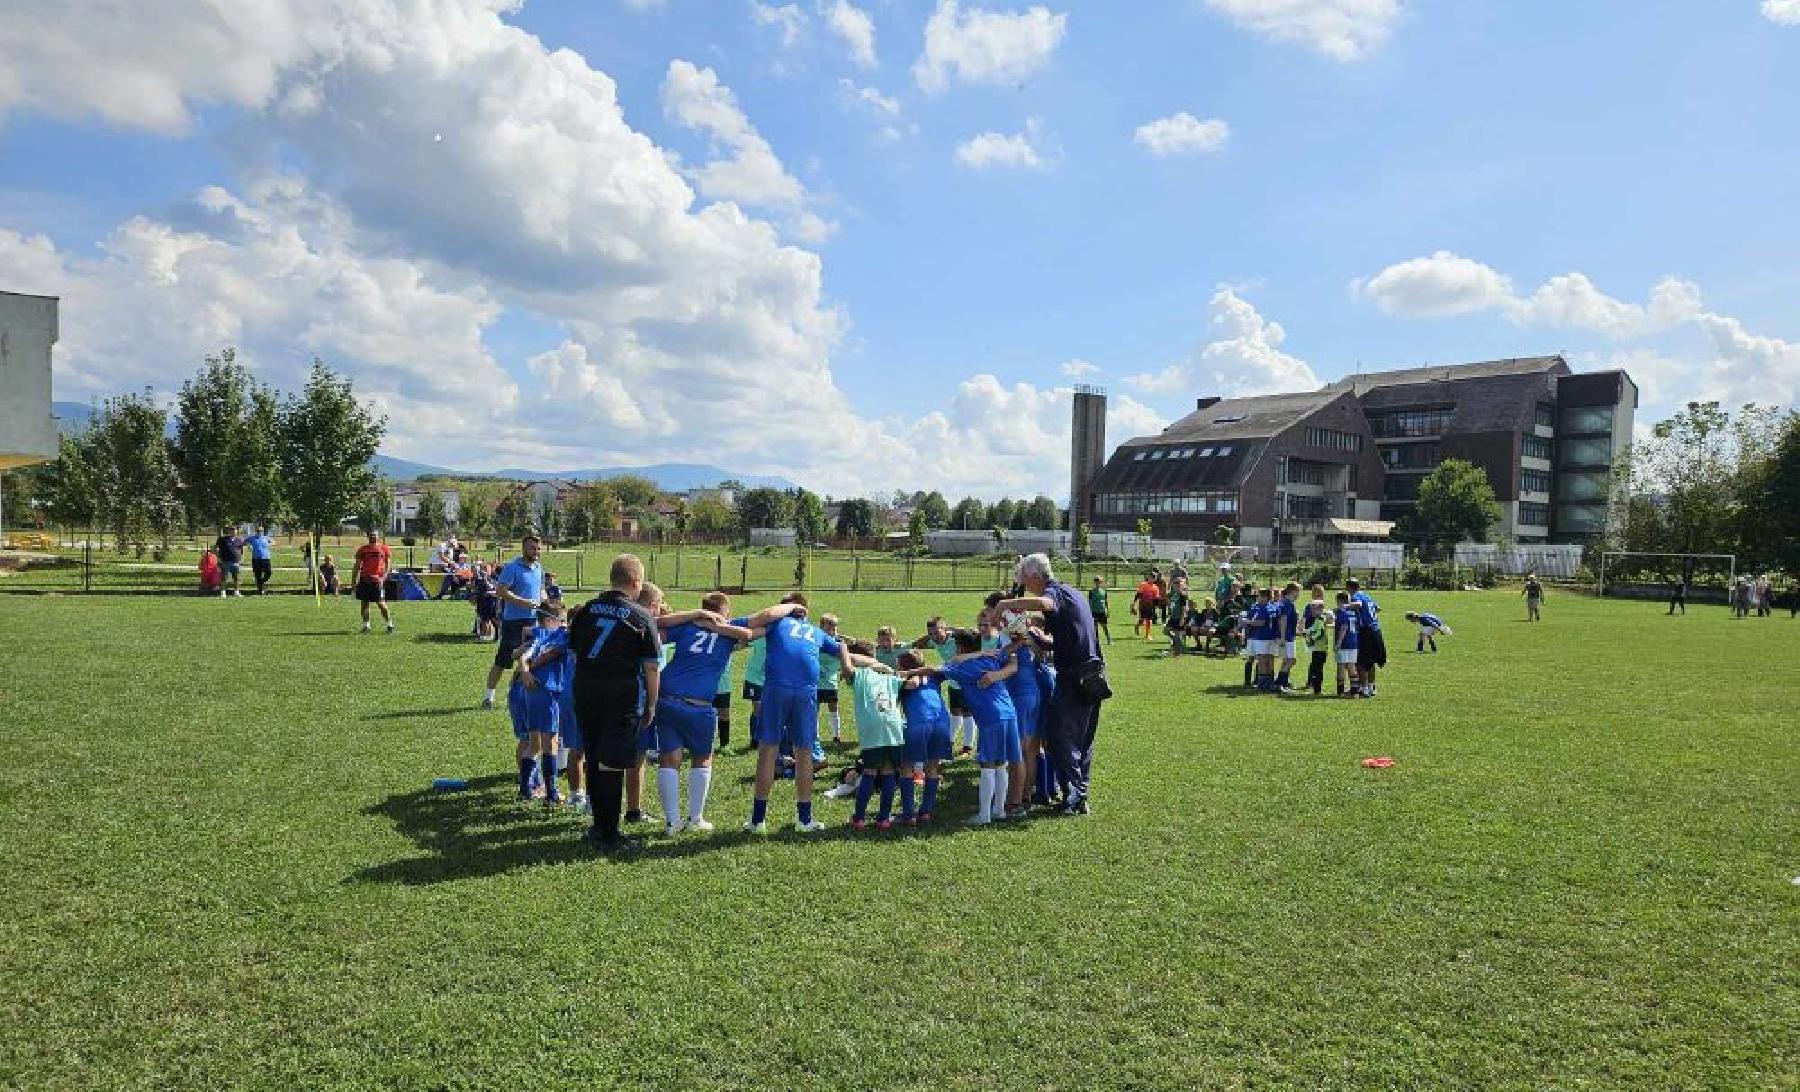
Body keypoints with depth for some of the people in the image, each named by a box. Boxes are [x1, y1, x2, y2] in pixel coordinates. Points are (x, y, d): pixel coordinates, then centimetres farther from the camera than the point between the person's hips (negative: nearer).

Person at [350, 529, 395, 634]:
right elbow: (357, 566, 14)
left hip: (377, 580, -3)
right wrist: (353, 580, 8)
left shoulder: (384, 548, 4)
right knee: (364, 603, 5)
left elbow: (387, 565, 3)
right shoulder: (362, 549, 11)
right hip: (364, 579, 3)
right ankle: (366, 626, 13)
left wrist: (383, 577, -10)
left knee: (381, 603, -6)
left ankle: (390, 624, 6)